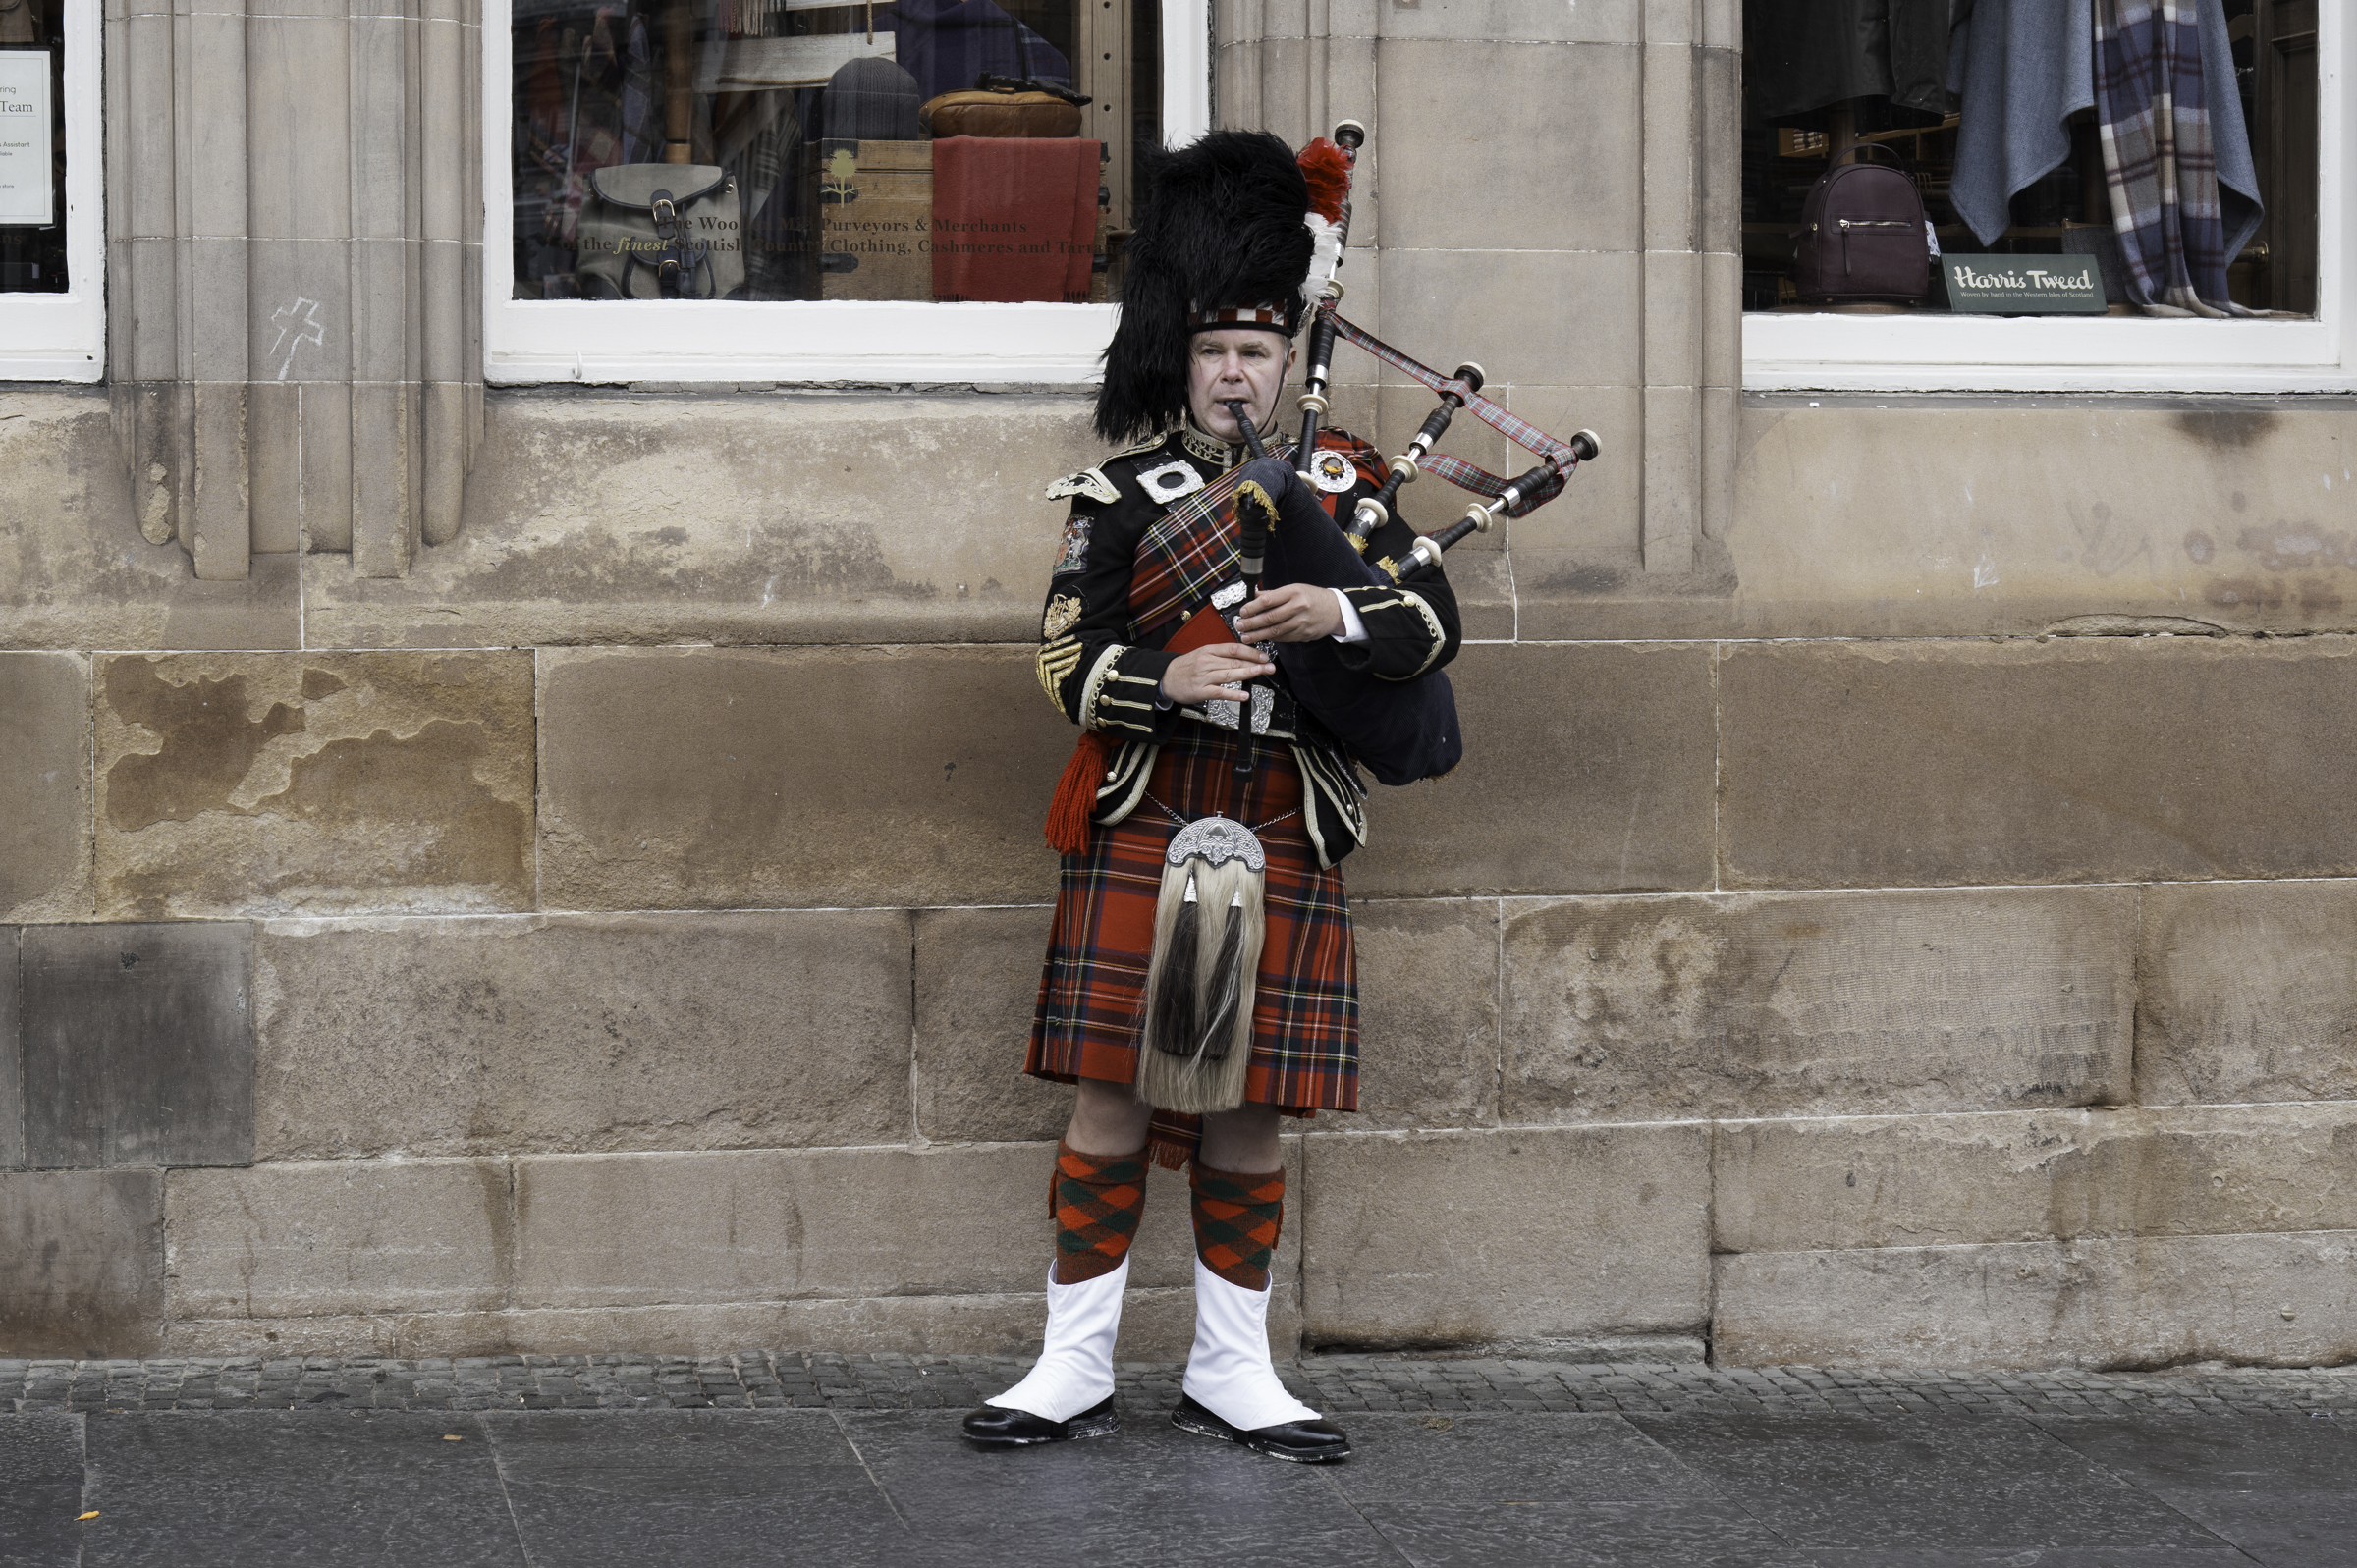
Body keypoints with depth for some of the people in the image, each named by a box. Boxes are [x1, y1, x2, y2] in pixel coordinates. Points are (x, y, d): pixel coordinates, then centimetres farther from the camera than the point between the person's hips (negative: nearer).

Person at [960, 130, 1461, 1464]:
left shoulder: (1344, 486, 9)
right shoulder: (1125, 495, 3)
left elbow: (1434, 625, 1)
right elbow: (1068, 661, -3)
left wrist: (1339, 614, -19)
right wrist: (1170, 678, -22)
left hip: (1286, 845, 2)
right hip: (1144, 835, -2)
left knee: (1249, 1115, 7)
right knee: (1114, 1102, -1)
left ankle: (1232, 1374, 17)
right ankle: (1076, 1370, 6)